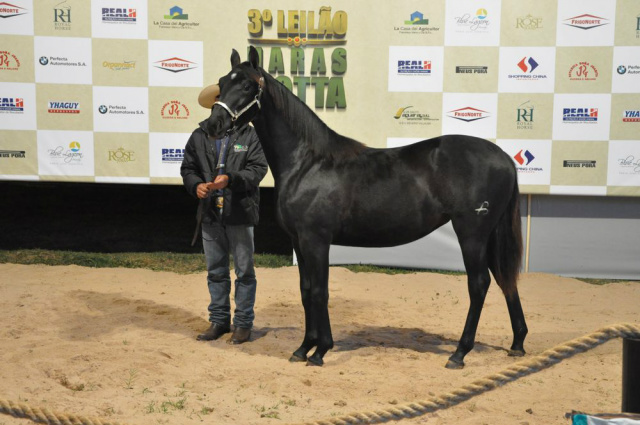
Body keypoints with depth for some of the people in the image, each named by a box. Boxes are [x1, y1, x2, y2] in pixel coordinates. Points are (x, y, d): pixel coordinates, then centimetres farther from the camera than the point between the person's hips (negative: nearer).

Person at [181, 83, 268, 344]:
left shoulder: (250, 135, -3)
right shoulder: (199, 136, 7)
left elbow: (258, 169, -11)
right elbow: (187, 168, 9)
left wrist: (230, 179, -26)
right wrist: (196, 185, -12)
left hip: (240, 214, -3)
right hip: (210, 214, 4)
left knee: (244, 271, 5)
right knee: (215, 271, 13)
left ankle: (243, 323, 15)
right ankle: (219, 320, 25)